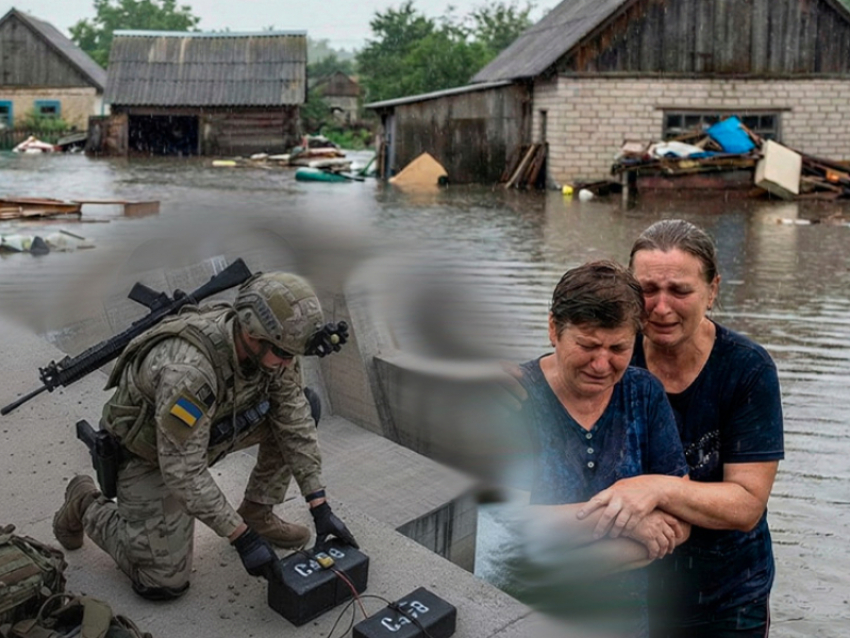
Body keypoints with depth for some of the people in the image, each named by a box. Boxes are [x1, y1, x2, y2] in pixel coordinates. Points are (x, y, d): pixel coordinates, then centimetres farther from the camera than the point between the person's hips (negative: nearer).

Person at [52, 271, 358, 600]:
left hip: (207, 428, 6)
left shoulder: (271, 345, -20)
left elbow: (294, 422, -10)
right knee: (164, 582, -6)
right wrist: (241, 537, -29)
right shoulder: (188, 369, -41)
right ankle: (87, 506, 16)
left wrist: (320, 506, -12)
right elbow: (183, 471, -35)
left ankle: (257, 514, 9)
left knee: (296, 413, -10)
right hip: (149, 456, -6)